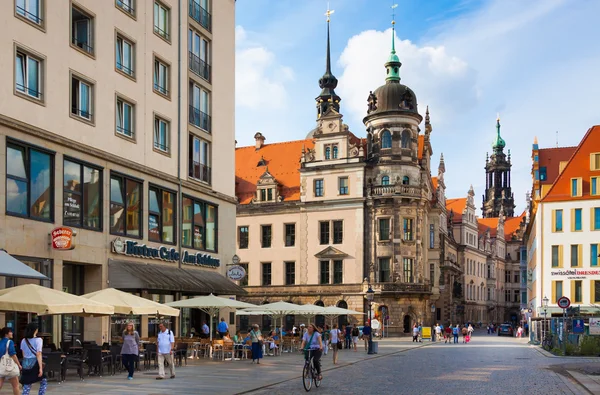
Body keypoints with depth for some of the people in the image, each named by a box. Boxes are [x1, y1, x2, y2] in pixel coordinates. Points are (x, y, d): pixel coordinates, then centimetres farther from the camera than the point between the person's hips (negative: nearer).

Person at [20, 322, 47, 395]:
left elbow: (24, 354, 14)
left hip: (26, 364, 5)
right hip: (35, 363, -5)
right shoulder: (38, 340, -8)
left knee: (26, 385, 8)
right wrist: (40, 368, -15)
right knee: (44, 382, 11)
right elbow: (38, 355, -13)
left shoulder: (23, 341, 8)